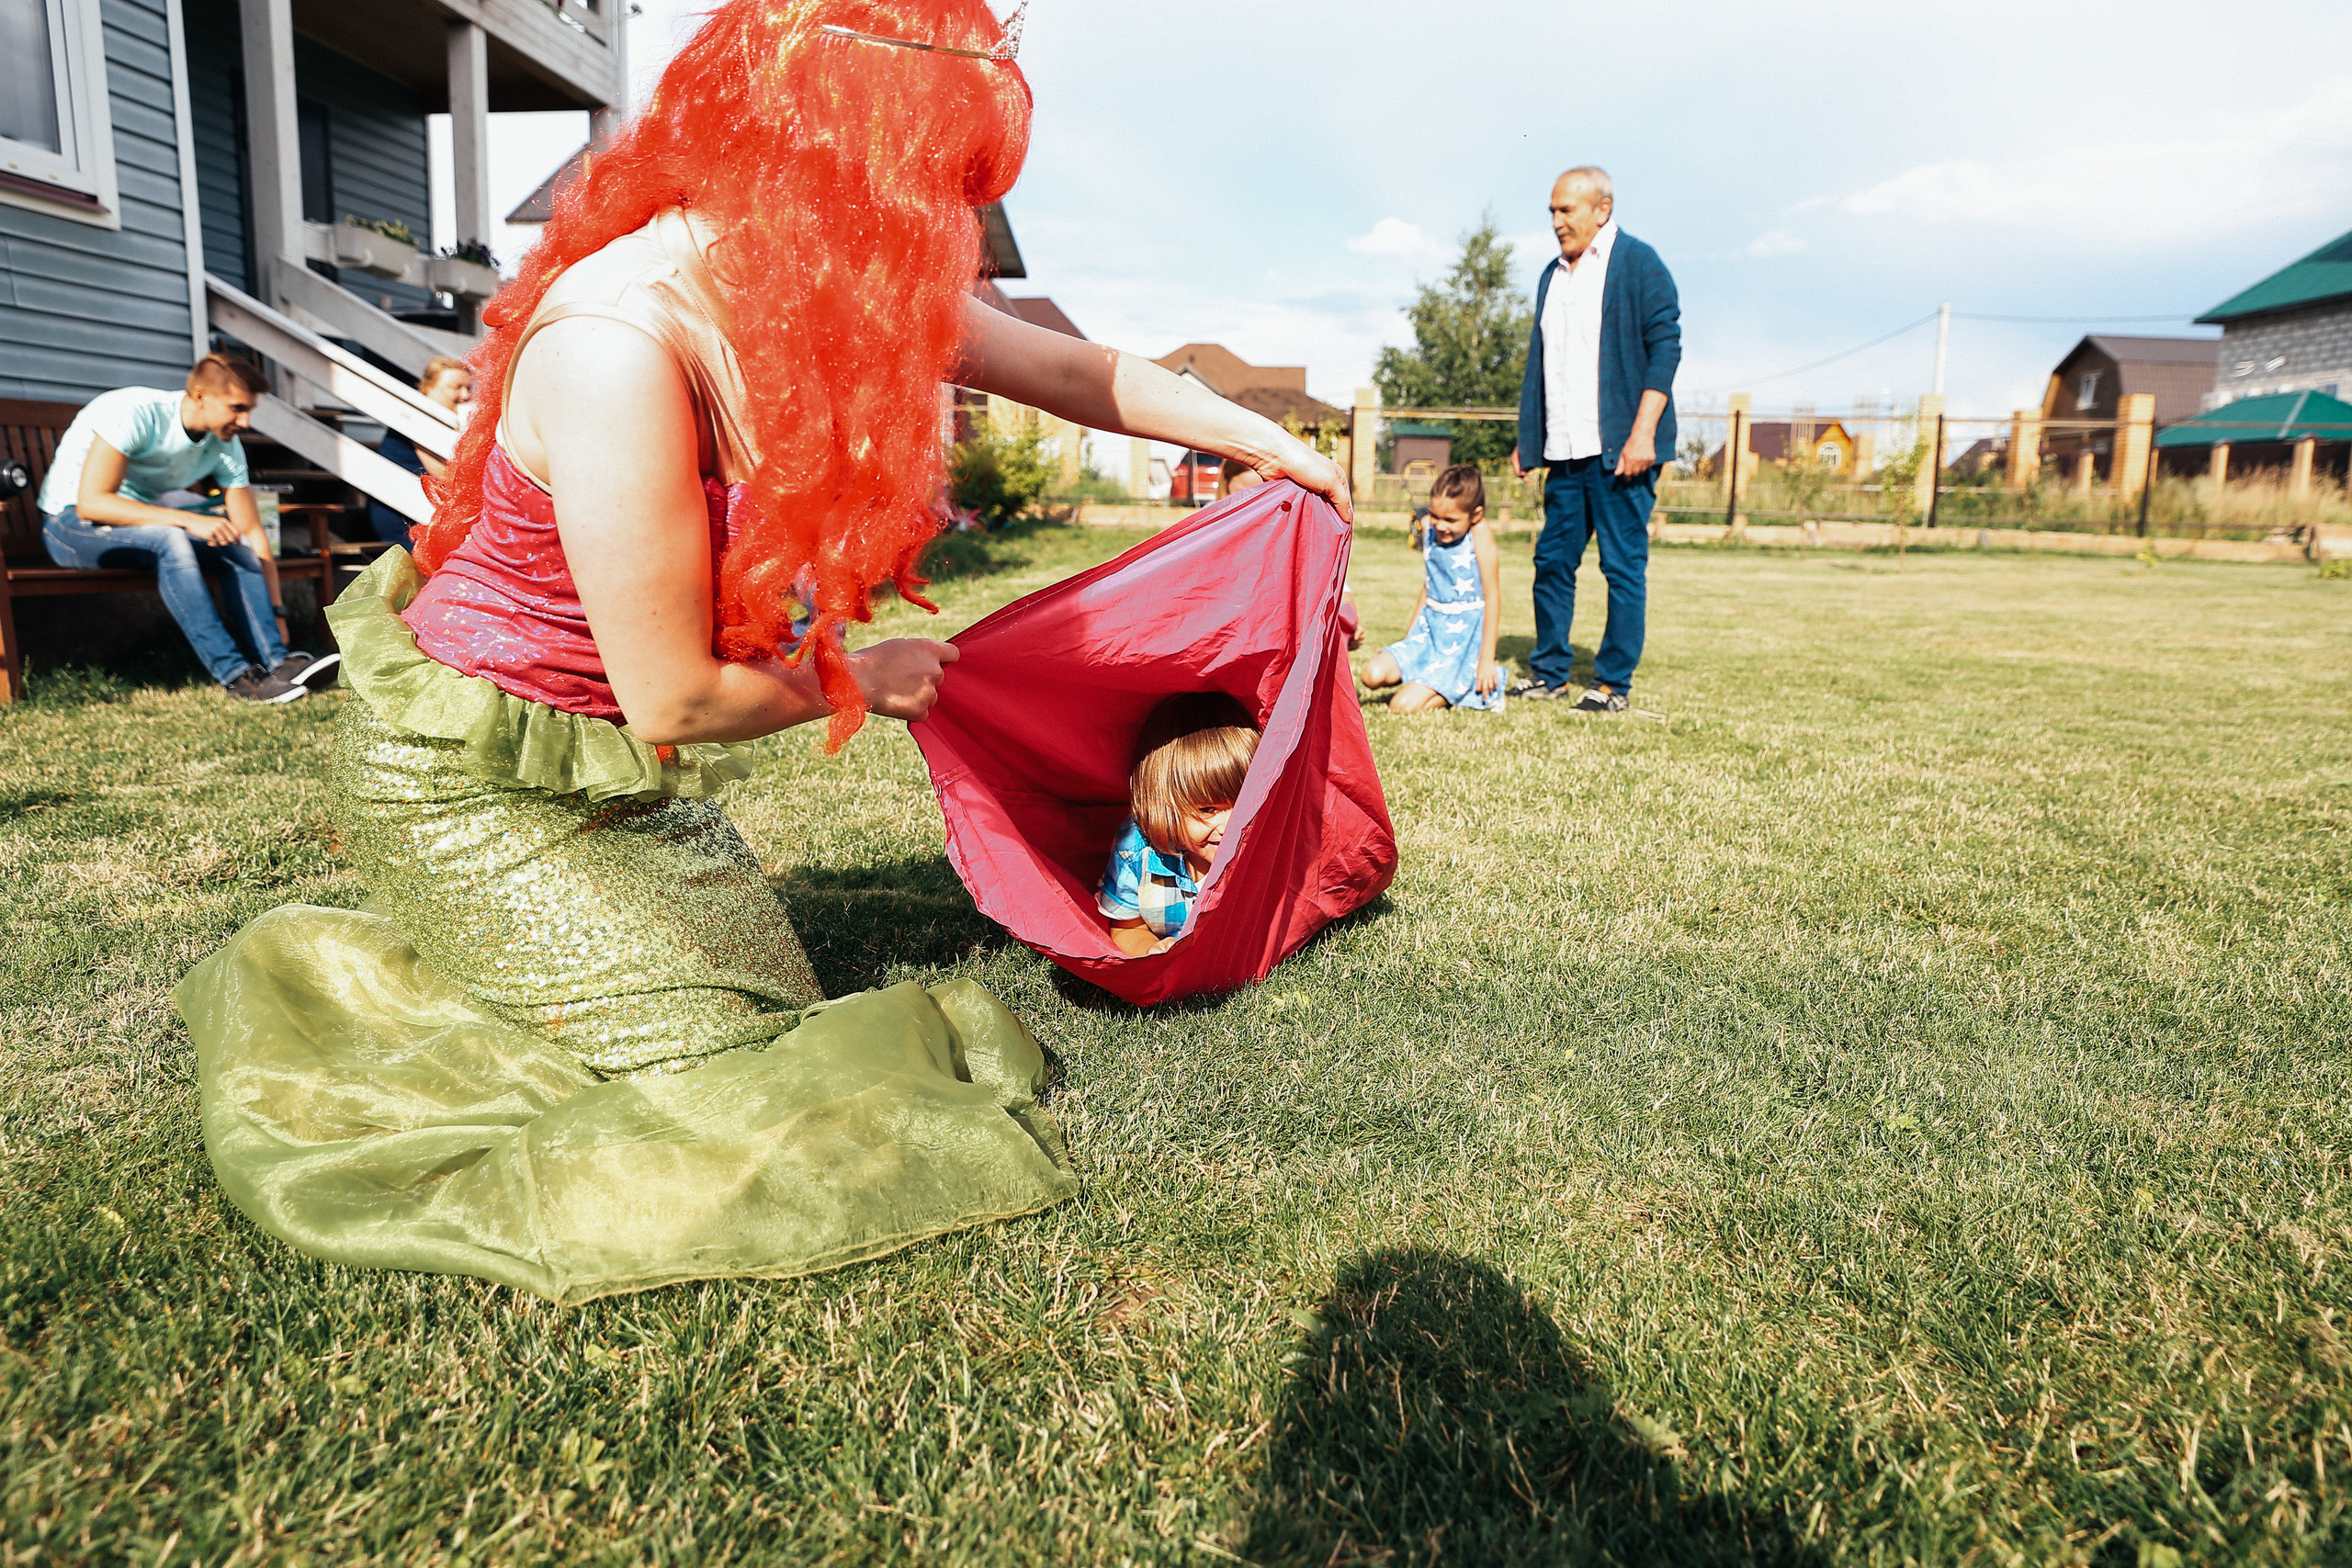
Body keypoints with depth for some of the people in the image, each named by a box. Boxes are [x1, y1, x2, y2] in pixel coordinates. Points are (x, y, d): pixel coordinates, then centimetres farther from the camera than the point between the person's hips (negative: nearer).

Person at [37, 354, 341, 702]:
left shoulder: (226, 447, -4)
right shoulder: (135, 412, -24)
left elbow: (252, 532, -2)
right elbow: (90, 502, -29)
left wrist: (276, 612, -9)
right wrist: (189, 520, -37)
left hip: (146, 524, 6)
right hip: (70, 523, -6)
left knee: (237, 549, -18)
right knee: (169, 539, -35)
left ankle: (276, 661, -27)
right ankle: (236, 675, -38)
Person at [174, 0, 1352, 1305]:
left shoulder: (832, 291, -9)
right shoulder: (621, 339, -33)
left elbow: (1068, 370, 6)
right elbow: (673, 699, -25)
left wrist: (1258, 436, 15)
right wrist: (860, 680, -8)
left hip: (613, 765, 8)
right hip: (469, 781, -8)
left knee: (779, 996, 14)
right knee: (723, 1075, -8)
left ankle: (408, 957, 24)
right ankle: (317, 996, 11)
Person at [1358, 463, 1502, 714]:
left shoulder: (1479, 534, -15)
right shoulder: (1428, 529, 4)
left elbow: (1492, 596, -13)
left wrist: (1487, 659, -13)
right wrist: (1411, 630, 21)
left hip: (1465, 636, -7)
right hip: (1430, 629, 7)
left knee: (1404, 706, -18)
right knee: (1374, 675, -14)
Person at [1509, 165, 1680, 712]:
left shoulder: (1638, 263, -1)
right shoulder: (1554, 274, 19)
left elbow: (1665, 348, -8)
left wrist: (1642, 434, -16)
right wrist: (1527, 439, 18)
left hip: (1618, 447, -7)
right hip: (1565, 450, 7)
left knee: (1623, 565, -2)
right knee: (1552, 560, 8)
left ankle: (1614, 683, 5)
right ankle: (1548, 672, 20)